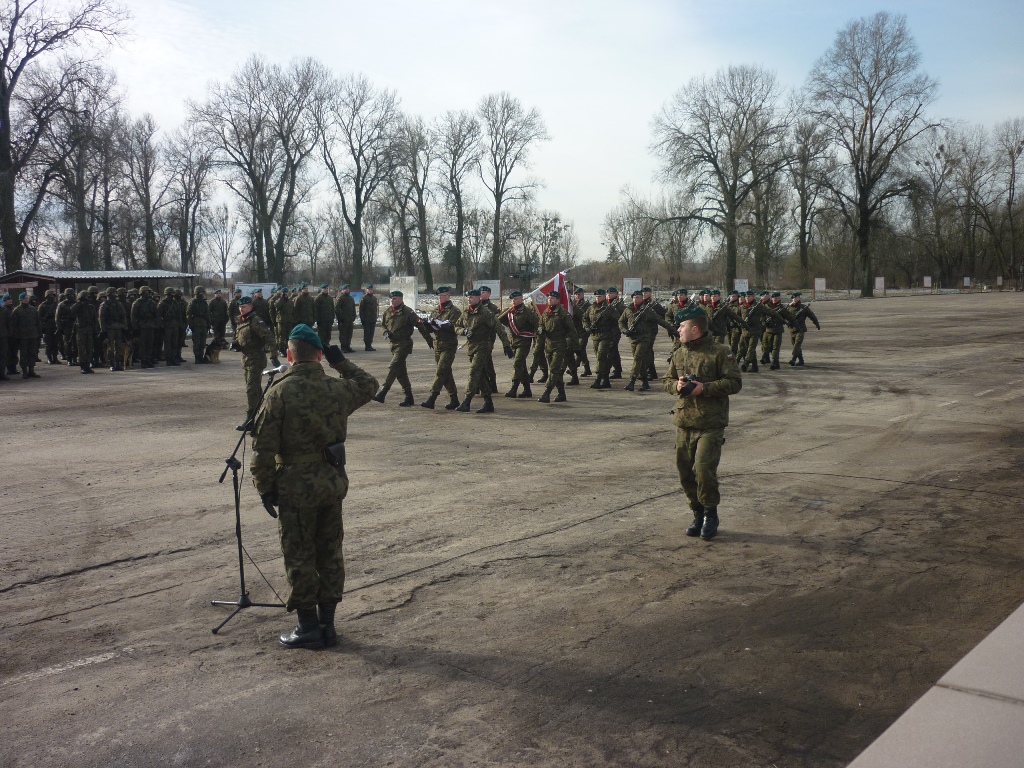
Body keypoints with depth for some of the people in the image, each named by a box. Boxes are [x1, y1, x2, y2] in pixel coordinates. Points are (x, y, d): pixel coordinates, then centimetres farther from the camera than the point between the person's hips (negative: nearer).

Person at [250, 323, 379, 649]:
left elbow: (264, 445, -13)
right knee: (330, 552, 14)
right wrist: (342, 363, 24)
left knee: (299, 556, 6)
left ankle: (308, 627, 13)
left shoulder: (280, 392, -13)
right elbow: (369, 385, 23)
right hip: (334, 481, 5)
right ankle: (327, 623, 22)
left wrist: (265, 487, -3)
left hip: (296, 485, -5)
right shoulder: (338, 388, 0)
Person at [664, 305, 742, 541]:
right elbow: (667, 380, 20)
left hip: (711, 424, -6)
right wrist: (676, 385, -3)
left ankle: (711, 514, 7)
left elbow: (734, 382, -9)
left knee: (704, 469, -15)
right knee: (685, 473, 8)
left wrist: (705, 388, -18)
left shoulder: (720, 352, -6)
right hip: (684, 424, 6)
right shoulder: (678, 354, 12)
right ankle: (698, 513, 25)